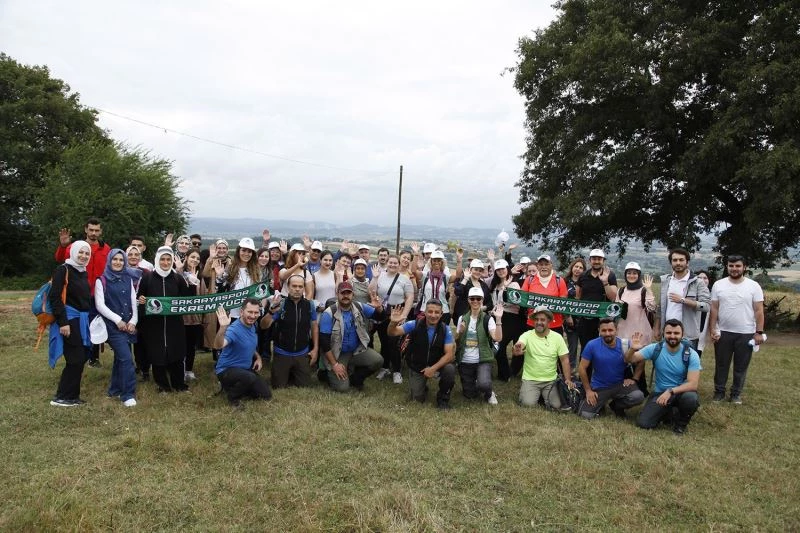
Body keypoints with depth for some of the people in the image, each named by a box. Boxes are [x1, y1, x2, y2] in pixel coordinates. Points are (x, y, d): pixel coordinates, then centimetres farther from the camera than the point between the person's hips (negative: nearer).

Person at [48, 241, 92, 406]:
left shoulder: (84, 273, 15)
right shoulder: (63, 270, -9)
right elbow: (55, 297, -16)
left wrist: (89, 319, 15)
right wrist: (62, 322, -21)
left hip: (82, 320, 8)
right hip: (69, 320, -8)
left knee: (81, 358, 9)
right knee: (75, 359, -8)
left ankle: (72, 395, 18)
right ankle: (61, 397, 3)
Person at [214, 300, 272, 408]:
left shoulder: (252, 326, 0)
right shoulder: (234, 330, -27)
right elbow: (218, 345, -46)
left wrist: (258, 357, 3)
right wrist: (223, 327, -61)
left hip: (246, 369, 8)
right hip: (227, 369, -8)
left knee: (266, 395, 6)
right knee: (250, 378, -38)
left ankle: (235, 386, 21)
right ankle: (232, 395, -7)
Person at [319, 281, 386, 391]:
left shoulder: (359, 307, -3)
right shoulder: (329, 313, -16)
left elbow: (379, 316, 5)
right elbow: (324, 341, -17)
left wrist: (378, 307, -20)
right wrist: (334, 364, -19)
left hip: (357, 350, 4)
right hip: (337, 354, -4)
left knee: (378, 360, -21)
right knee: (342, 387, -19)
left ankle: (355, 378, 6)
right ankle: (330, 373, 16)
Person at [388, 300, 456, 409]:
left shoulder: (445, 329, -14)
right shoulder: (415, 325, -16)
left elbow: (449, 354, -18)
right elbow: (393, 333, -21)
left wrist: (433, 368, -30)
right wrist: (393, 322, -45)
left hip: (438, 364, 0)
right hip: (417, 367, 0)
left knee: (450, 369, -30)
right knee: (417, 398, -7)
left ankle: (443, 398, -3)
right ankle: (422, 387, 31)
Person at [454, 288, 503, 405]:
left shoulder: (488, 319, -6)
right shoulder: (462, 318, 4)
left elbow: (497, 338, -21)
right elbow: (456, 340, 10)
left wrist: (498, 319, -29)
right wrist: (460, 332, -10)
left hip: (483, 360, -3)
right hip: (465, 362, 3)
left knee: (483, 384, -30)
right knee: (469, 395, 5)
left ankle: (488, 394, 6)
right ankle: (473, 385, 41)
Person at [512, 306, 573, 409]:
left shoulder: (557, 337, -2)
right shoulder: (527, 335, -8)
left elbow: (565, 360, 0)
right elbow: (516, 351, -26)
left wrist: (568, 379, -10)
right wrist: (517, 350, -51)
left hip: (551, 380, 1)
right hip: (530, 379, -1)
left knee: (557, 405, -15)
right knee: (528, 404, -20)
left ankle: (544, 395, 18)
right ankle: (532, 392, 15)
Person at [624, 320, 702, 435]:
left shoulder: (691, 354, -14)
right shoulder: (655, 348, -10)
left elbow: (693, 384, -20)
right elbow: (629, 360, -9)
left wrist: (671, 391, -34)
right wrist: (632, 349, -32)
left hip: (681, 392, -1)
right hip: (659, 393, 2)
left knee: (691, 398, -37)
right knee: (643, 423, -16)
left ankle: (681, 422, -3)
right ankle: (666, 412, 18)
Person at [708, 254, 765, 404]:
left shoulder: (753, 286, -3)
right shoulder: (718, 285, 0)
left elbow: (759, 311, -3)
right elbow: (714, 309, 1)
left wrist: (759, 332, -8)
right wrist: (712, 329, -3)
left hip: (746, 334, -1)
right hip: (723, 333, 1)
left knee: (741, 366, 9)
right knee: (721, 365, 11)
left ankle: (736, 393, 23)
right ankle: (719, 391, 23)